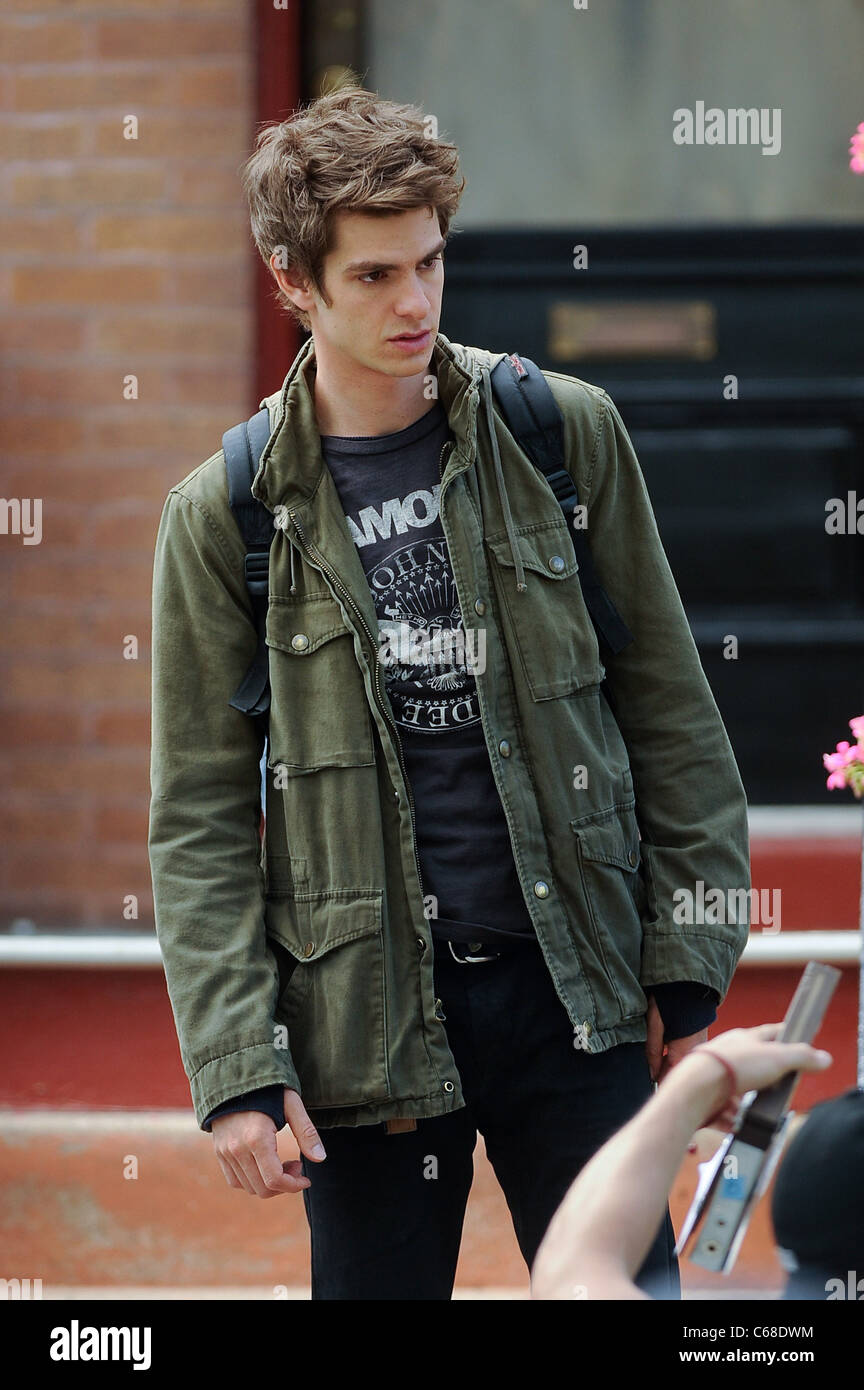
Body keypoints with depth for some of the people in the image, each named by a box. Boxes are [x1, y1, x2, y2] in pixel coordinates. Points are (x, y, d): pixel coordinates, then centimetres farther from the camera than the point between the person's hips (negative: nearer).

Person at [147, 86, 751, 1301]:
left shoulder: (566, 436, 2)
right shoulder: (228, 515, 0)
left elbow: (668, 709, 7)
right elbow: (201, 820, 1)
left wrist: (690, 965, 2)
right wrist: (238, 1067, -7)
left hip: (571, 986, 1)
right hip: (364, 1011, -1)